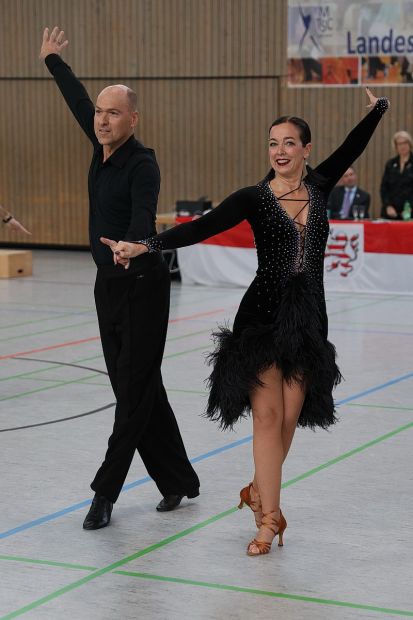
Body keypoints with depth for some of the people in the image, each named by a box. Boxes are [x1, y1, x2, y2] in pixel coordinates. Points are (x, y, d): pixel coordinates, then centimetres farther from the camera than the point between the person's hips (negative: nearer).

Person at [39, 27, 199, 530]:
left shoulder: (141, 164, -17)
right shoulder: (103, 147, 6)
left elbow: (143, 217, -35)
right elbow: (78, 100, 24)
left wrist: (134, 248, -56)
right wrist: (52, 60, 38)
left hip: (142, 286, -9)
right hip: (109, 285, 9)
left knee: (134, 391, -4)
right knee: (141, 390, 12)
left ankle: (106, 492, -1)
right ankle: (177, 482, 22)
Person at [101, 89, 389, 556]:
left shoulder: (318, 186, 7)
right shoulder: (255, 198, -5)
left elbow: (352, 148, 24)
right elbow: (202, 228, -17)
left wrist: (378, 107, 30)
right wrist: (144, 246, -29)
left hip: (309, 319, 4)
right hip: (263, 315, -4)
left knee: (290, 416, 6)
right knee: (267, 414, -7)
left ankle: (259, 491, 29)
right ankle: (269, 517, -1)